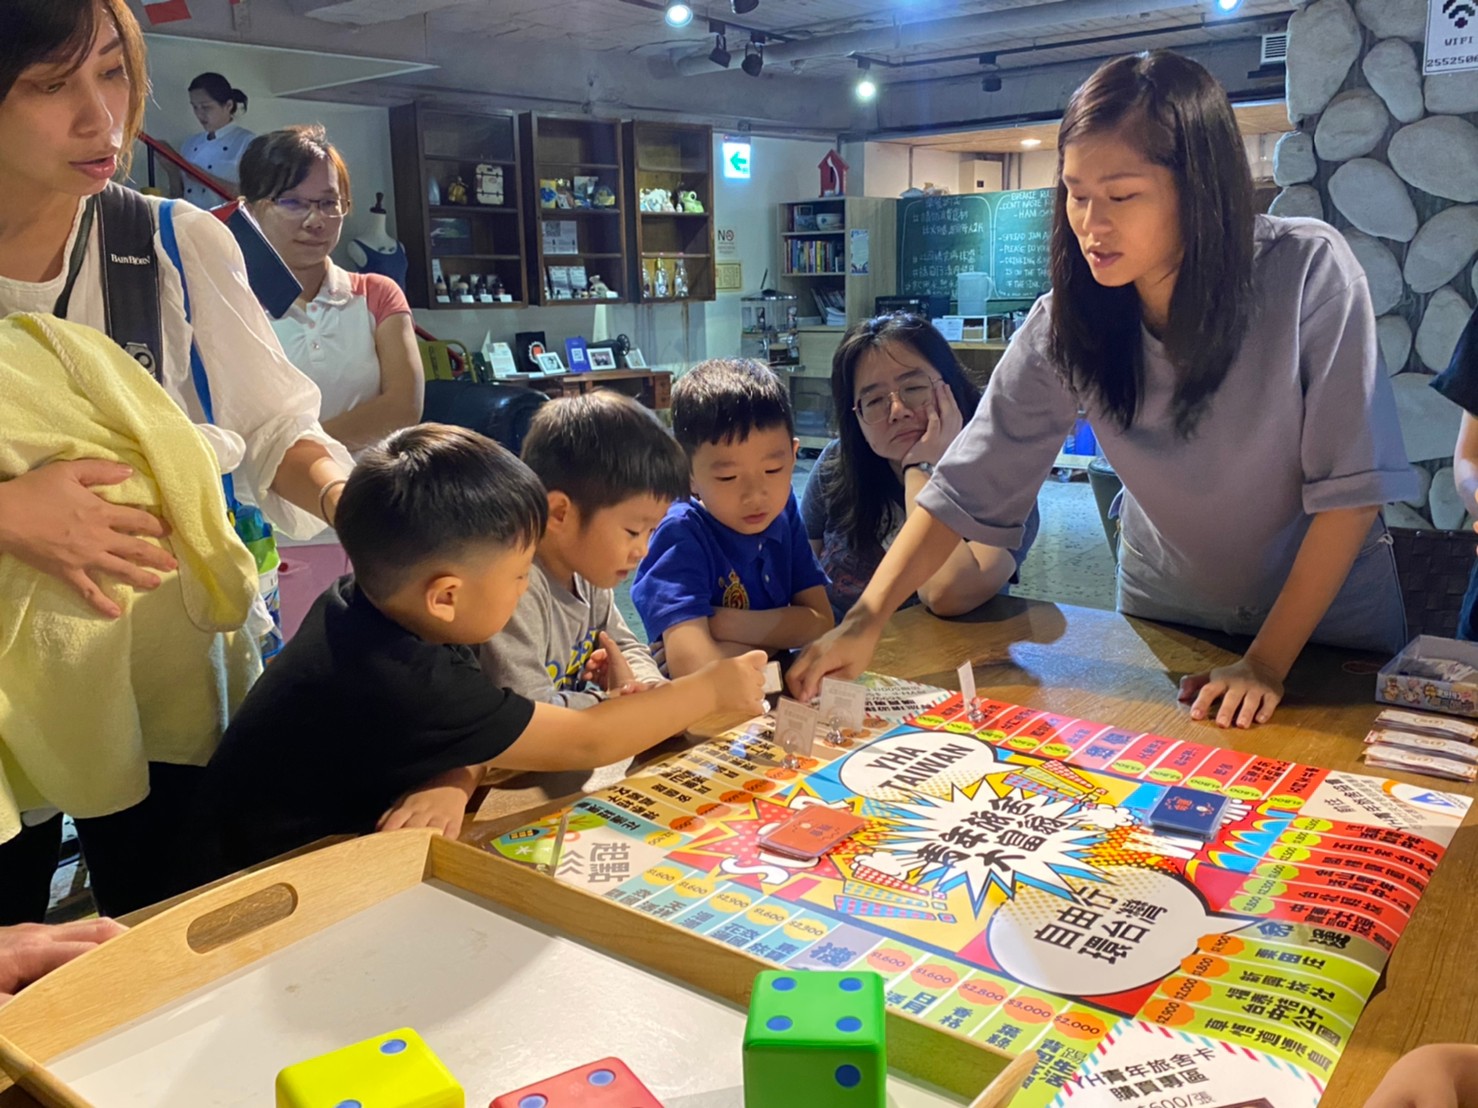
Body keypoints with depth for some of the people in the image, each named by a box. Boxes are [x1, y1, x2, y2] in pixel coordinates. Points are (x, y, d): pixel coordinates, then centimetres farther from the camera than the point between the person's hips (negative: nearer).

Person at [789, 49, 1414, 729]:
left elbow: (1350, 484, -22)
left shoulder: (1309, 273, -26)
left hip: (1328, 612, -1)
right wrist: (867, 618, -34)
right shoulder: (1065, 327, -19)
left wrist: (1267, 662, -22)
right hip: (1164, 616, 2)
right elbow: (971, 485, -22)